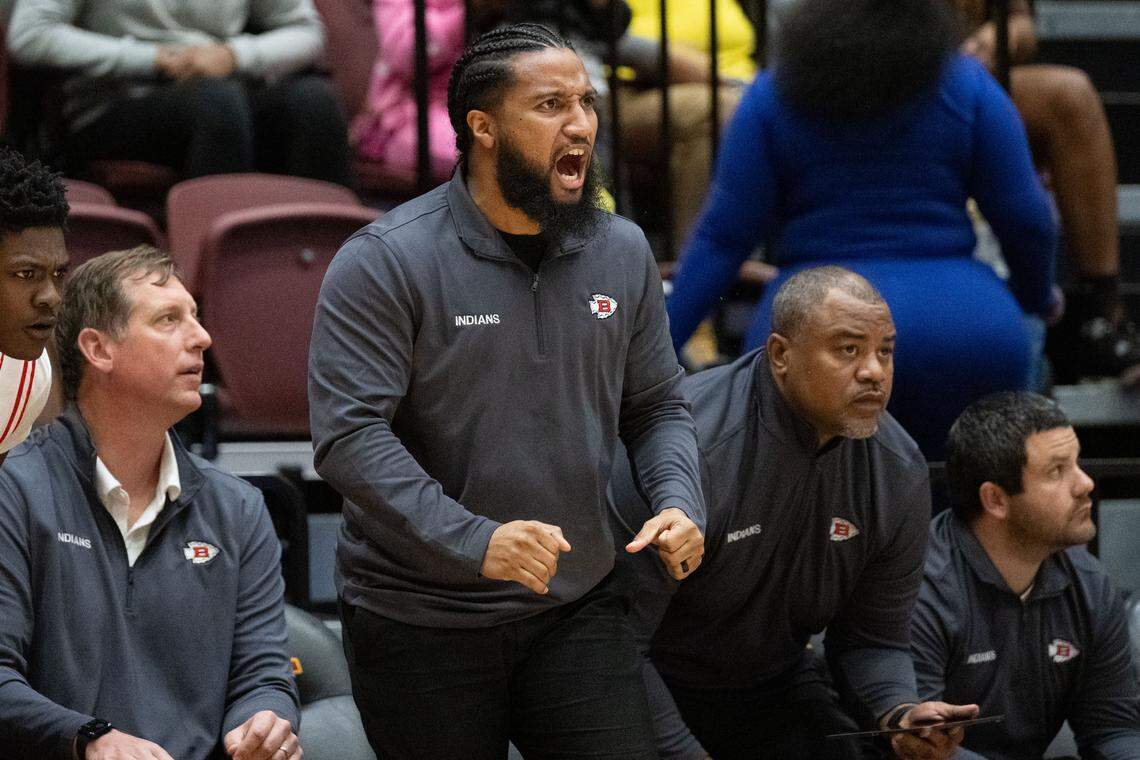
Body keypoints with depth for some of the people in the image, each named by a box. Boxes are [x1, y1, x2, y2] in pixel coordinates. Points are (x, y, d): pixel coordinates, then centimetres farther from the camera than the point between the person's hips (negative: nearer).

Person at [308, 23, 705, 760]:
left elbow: (658, 407, 15)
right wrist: (474, 542, -29)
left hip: (578, 610, 4)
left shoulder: (622, 252, 5)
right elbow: (349, 435, -19)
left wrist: (680, 504, -7)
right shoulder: (386, 263, -12)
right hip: (420, 625, -4)